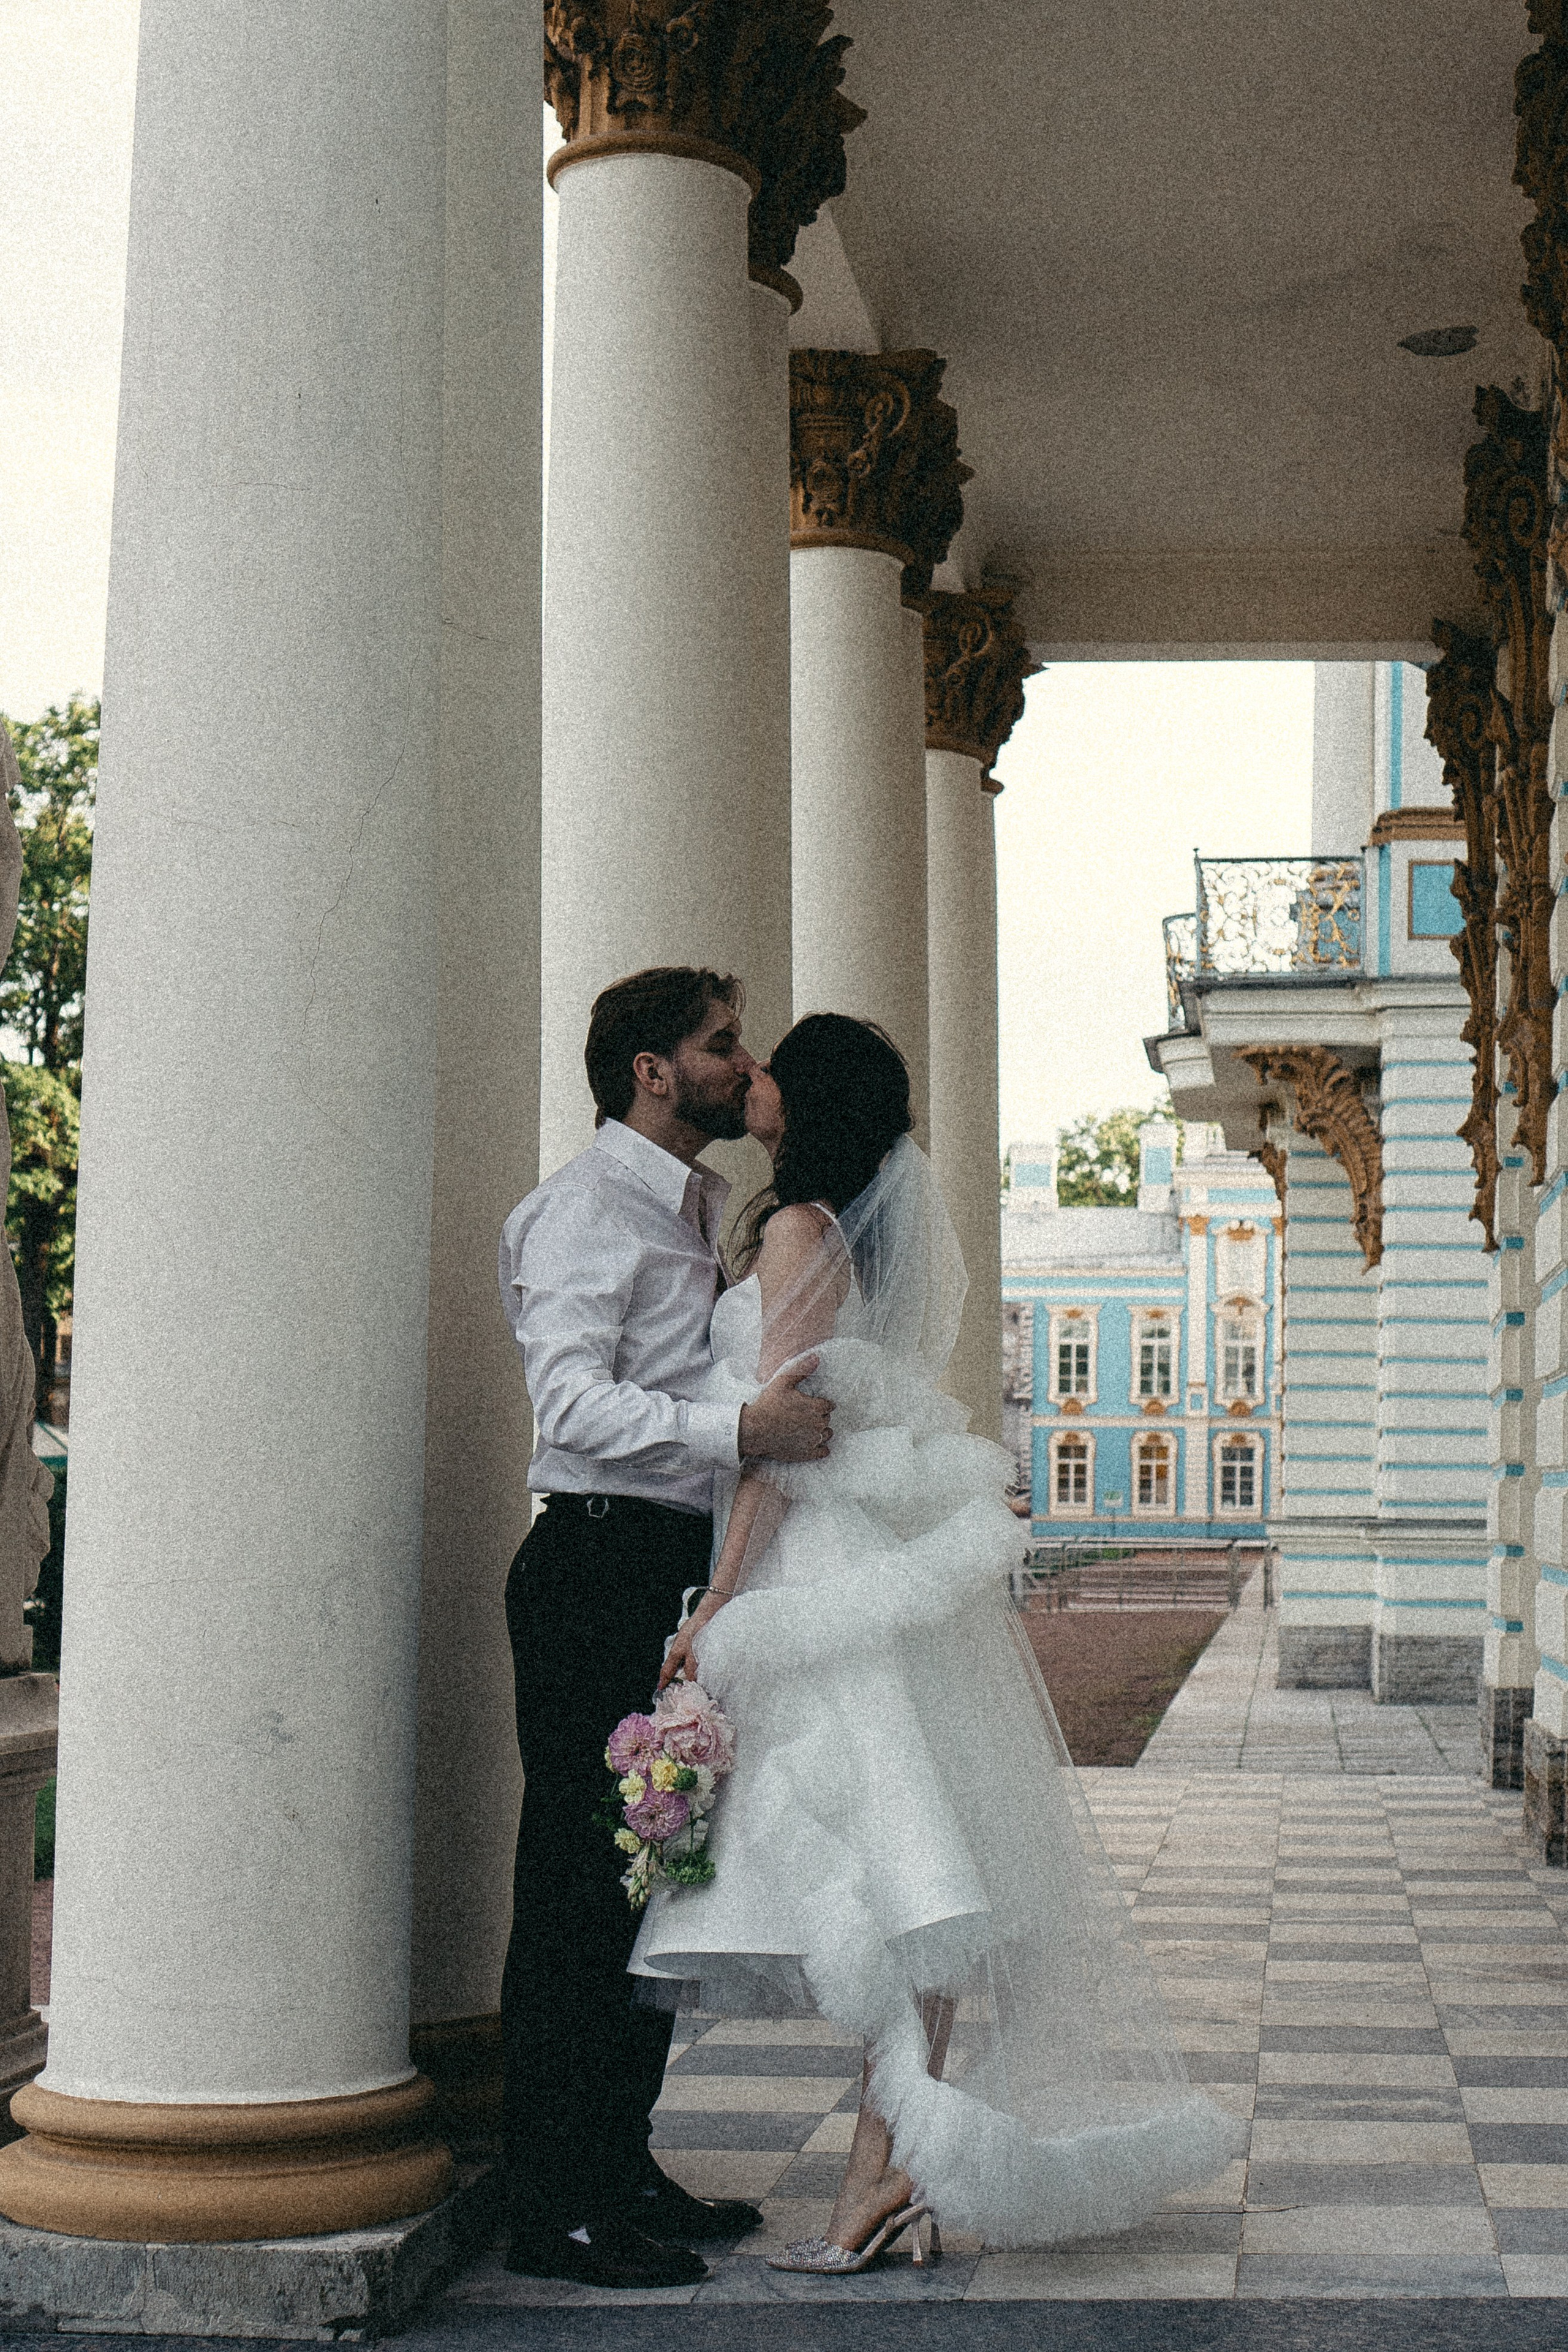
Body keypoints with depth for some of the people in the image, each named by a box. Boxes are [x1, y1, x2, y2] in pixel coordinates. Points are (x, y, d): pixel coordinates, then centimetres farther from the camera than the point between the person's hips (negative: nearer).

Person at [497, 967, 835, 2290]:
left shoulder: (712, 1210, 20)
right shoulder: (587, 1209, -9)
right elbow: (576, 1403, -22)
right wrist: (740, 1429, -31)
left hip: (690, 1572, 9)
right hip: (601, 1570, -9)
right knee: (583, 1880, -7)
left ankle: (620, 2166, 23)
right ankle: (554, 2205, -1)